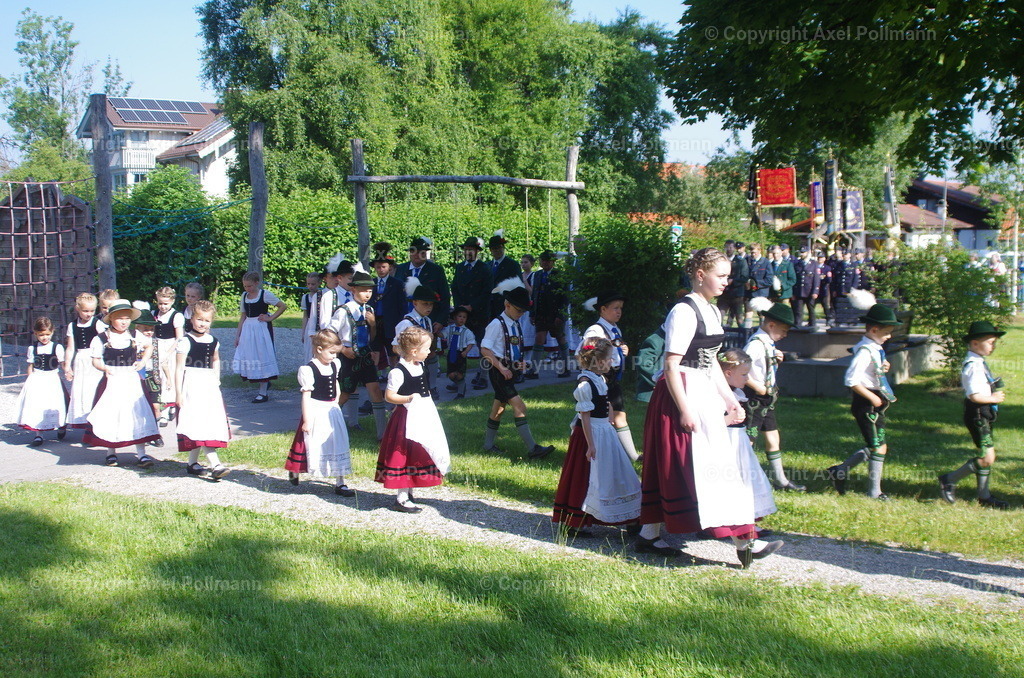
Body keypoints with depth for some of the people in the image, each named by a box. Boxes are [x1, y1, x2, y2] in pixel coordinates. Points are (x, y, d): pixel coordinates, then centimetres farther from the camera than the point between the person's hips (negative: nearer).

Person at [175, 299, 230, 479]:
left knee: (212, 423, 8)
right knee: (200, 426, -11)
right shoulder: (186, 342, -9)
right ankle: (215, 465, -17)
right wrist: (178, 393, -13)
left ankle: (192, 463, 20)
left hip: (209, 385, 7)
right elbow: (179, 369, -10)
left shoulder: (213, 341, 9)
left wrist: (216, 379, 15)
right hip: (192, 385, -7)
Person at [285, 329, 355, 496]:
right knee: (314, 445, 2)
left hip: (333, 412, 7)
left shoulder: (335, 365, 4)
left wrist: (336, 400, 11)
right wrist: (306, 420, -17)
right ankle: (294, 471, 29)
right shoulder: (308, 370, -17)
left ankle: (340, 483, 15)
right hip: (316, 412, -7)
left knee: (339, 445, 7)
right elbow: (306, 396, -17)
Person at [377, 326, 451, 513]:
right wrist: (408, 398, -32)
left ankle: (408, 492, 27)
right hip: (407, 417, -9)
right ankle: (401, 499, 4)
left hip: (424, 415, 9)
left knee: (418, 454, 14)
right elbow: (389, 396, -19)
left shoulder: (420, 366, 7)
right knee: (405, 455, -4)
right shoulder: (398, 372, -19)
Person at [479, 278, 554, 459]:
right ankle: (532, 448, -17)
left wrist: (519, 363, 6)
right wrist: (502, 368, -20)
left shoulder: (516, 324, 12)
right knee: (519, 406, -14)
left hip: (510, 371, 9)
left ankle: (488, 444, 28)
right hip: (499, 371, -9)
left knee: (499, 407, 16)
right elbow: (485, 349, -16)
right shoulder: (497, 324, -14)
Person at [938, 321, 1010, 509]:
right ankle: (949, 480, 0)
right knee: (987, 458, -10)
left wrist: (995, 392, 7)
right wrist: (994, 399, -13)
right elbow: (974, 395, -26)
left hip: (984, 414, 10)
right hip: (977, 414, -10)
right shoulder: (974, 366, -20)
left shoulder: (978, 362, 12)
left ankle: (984, 496, 23)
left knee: (986, 456, 15)